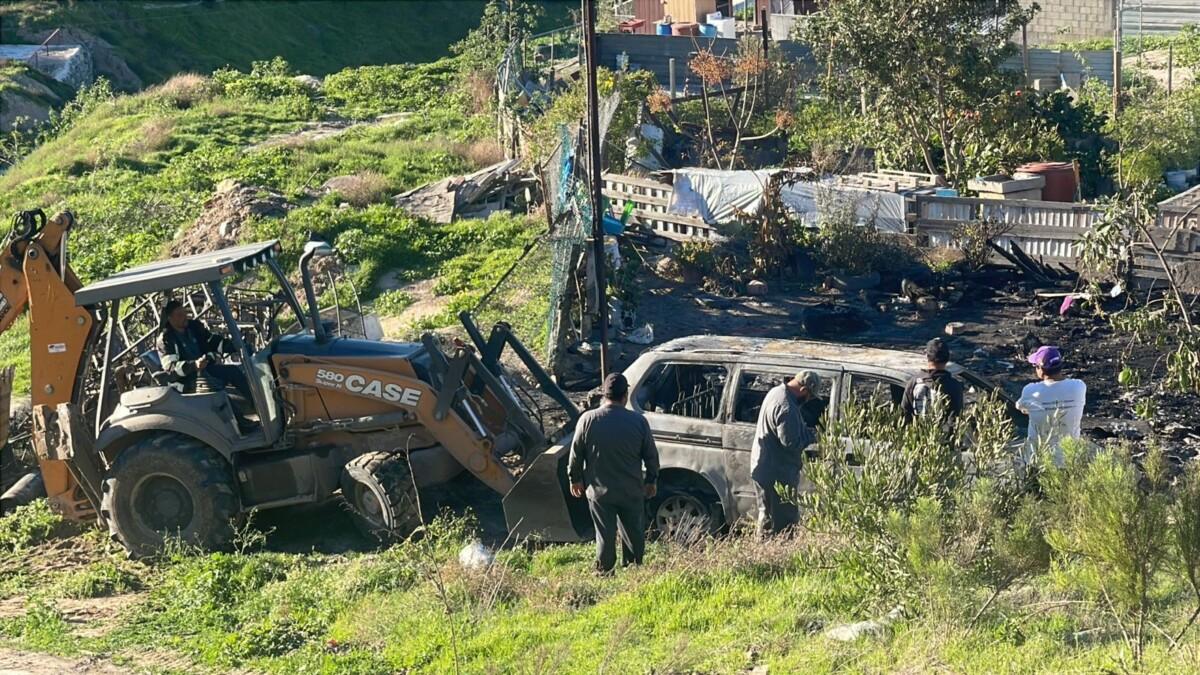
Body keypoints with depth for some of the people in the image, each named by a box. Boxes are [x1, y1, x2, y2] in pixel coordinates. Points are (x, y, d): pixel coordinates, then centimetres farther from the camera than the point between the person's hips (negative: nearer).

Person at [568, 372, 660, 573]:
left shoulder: (588, 420, -11)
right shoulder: (638, 421, -8)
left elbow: (576, 454, -4)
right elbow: (651, 455, 1)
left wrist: (575, 479, 11)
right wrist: (652, 480, 16)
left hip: (599, 491, -1)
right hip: (631, 491, 1)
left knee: (605, 536, 7)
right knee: (634, 534, 16)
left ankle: (604, 573, 13)